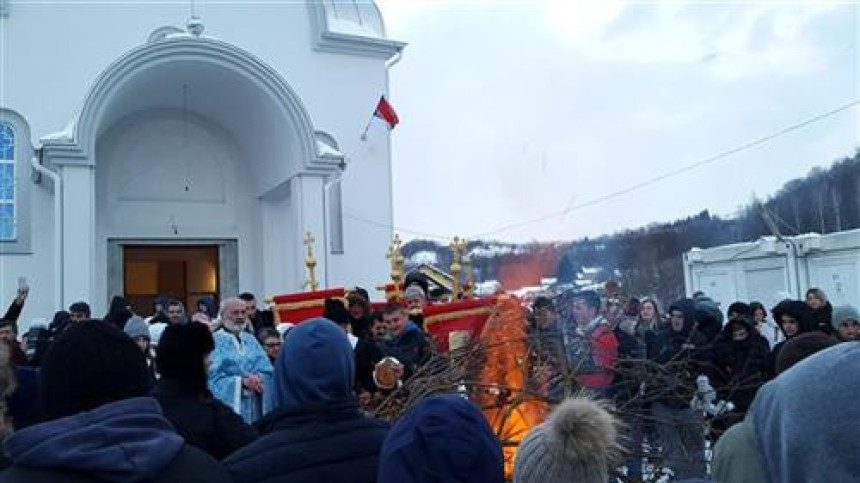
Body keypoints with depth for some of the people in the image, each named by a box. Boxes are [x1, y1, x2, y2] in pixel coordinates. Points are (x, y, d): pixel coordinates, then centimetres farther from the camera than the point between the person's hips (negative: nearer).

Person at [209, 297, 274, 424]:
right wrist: (242, 382, -21)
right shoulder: (214, 341, -4)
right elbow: (213, 378, -12)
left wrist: (258, 379, -16)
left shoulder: (251, 340, 13)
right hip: (228, 408, -4)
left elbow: (267, 370, 5)